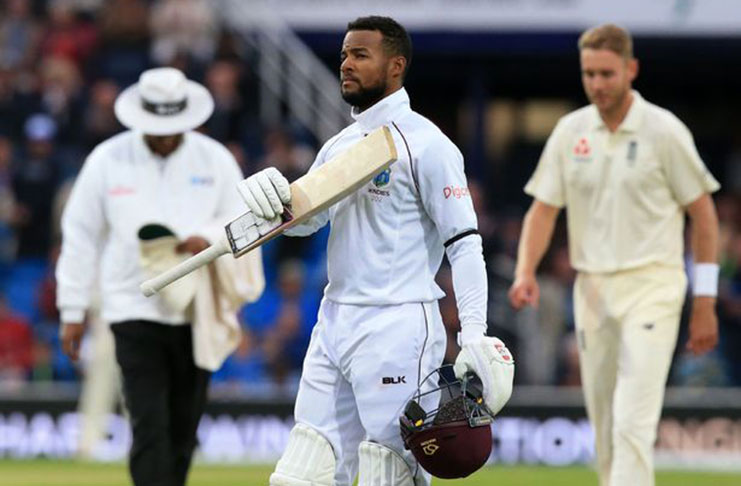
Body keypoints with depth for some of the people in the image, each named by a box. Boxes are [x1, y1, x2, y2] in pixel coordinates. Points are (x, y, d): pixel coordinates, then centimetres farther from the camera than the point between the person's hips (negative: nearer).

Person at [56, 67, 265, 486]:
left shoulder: (216, 160, 5)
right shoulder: (107, 160, 2)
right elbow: (80, 236, 7)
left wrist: (208, 238, -15)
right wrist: (73, 310, 6)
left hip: (198, 311, 2)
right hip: (135, 309, -2)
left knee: (184, 430, 7)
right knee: (150, 428, -13)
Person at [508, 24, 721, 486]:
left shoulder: (664, 131, -6)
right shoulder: (570, 131, 6)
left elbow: (703, 213, -1)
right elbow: (544, 207, 8)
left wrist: (705, 304, -3)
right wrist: (526, 271, -11)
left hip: (651, 287, -5)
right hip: (592, 288, 5)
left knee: (634, 423, -16)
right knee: (603, 426, 9)